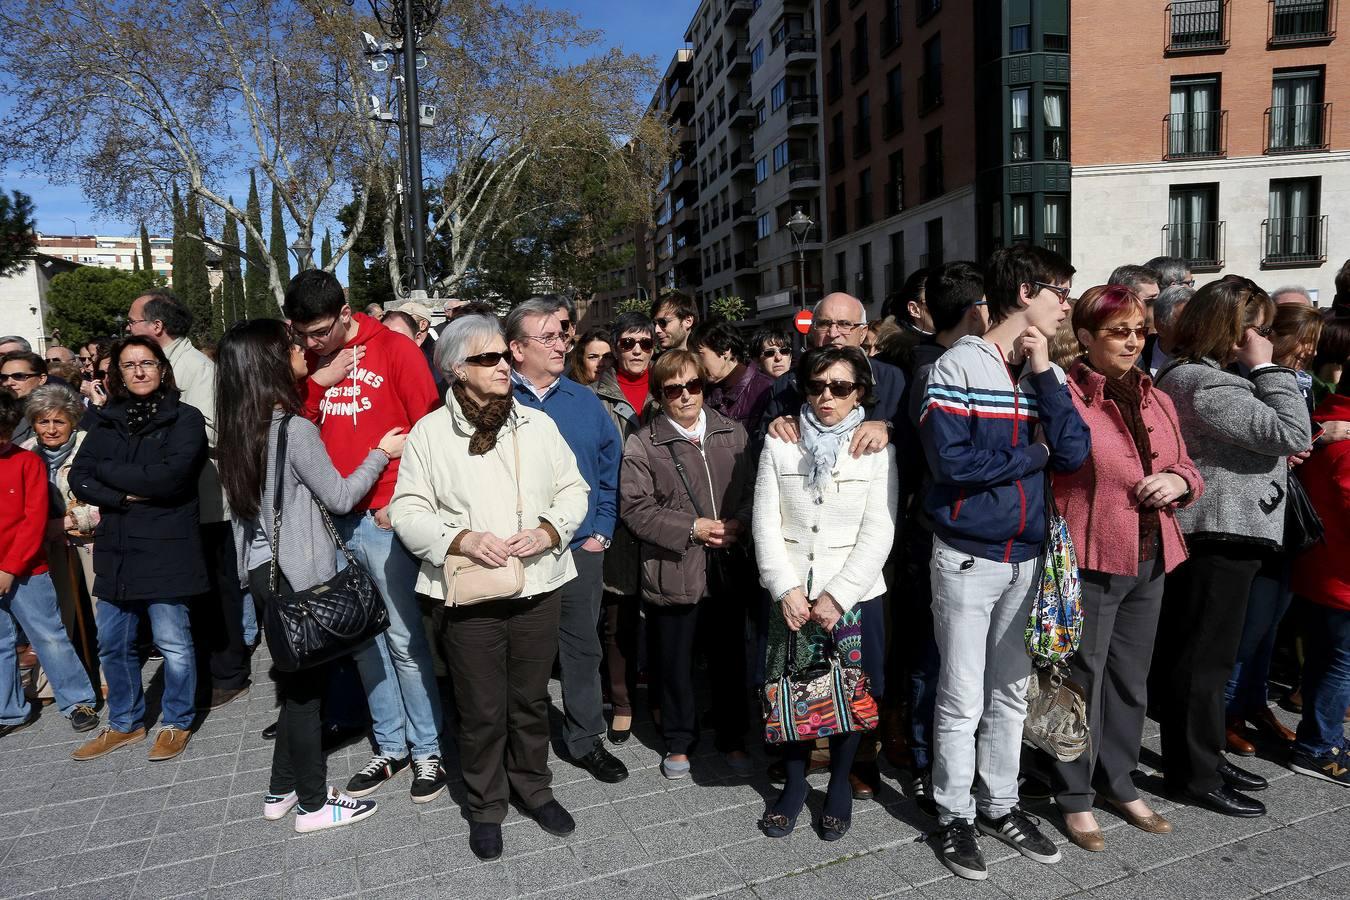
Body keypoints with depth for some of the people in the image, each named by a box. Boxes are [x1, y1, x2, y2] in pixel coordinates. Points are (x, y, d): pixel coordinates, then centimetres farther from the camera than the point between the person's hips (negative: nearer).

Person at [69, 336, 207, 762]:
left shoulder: (185, 419, -4)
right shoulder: (107, 422, 12)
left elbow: (169, 476, -17)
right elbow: (79, 479, 3)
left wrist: (106, 471, -7)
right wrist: (126, 497, -13)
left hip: (166, 548, -6)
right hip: (116, 548, 6)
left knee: (173, 642, 1)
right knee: (112, 643, 15)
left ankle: (176, 723, 20)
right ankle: (124, 723, 32)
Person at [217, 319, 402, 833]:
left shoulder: (242, 429, 5)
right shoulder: (296, 430, -19)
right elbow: (339, 497, -12)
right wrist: (380, 454, -2)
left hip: (263, 569, 8)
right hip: (298, 573, -8)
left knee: (295, 680, 19)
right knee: (307, 687, 5)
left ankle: (281, 790, 31)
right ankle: (313, 804, 18)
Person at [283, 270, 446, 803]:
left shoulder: (395, 350, -4)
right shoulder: (310, 362, 12)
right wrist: (318, 383, -4)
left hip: (384, 519, -5)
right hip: (332, 519, 6)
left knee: (405, 639, 1)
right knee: (364, 641, 12)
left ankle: (427, 749, 15)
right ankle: (390, 746, 25)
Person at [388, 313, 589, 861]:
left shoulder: (537, 424, 4)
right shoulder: (430, 432, -4)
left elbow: (573, 490, 7)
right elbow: (407, 511, -3)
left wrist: (549, 530, -11)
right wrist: (461, 539, -18)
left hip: (538, 588, 3)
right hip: (469, 595, -2)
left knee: (531, 700, 17)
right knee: (481, 711, 10)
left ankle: (533, 787, 39)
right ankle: (485, 806, 32)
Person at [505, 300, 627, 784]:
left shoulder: (584, 400, 6)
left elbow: (611, 466, 8)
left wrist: (602, 531, 1)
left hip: (581, 549, 3)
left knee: (582, 648, 13)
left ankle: (586, 739, 30)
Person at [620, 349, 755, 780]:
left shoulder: (733, 433, 4)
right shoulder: (642, 444, -7)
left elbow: (753, 489, 7)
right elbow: (635, 507, -12)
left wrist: (738, 524, -12)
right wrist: (692, 528, -17)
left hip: (728, 567, 3)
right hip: (673, 571, -3)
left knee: (730, 659, 16)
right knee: (675, 663, 12)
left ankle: (732, 738, 36)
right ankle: (678, 742, 33)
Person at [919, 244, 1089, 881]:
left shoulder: (1049, 373, 7)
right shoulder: (957, 367, -12)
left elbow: (1074, 454, -5)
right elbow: (950, 459, -22)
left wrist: (1043, 373, -11)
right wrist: (1031, 453, -11)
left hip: (1028, 555, 6)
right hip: (967, 557, -6)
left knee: (1010, 692, 18)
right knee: (962, 699, 5)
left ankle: (1000, 804, 34)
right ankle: (955, 816, 23)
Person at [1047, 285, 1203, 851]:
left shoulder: (1156, 400, 11)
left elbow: (1186, 467, 21)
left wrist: (1179, 481, -2)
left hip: (1149, 561, 7)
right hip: (1089, 563, -7)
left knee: (1131, 679, 18)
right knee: (1083, 680, 5)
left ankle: (1119, 782, 37)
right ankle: (1075, 796, 23)